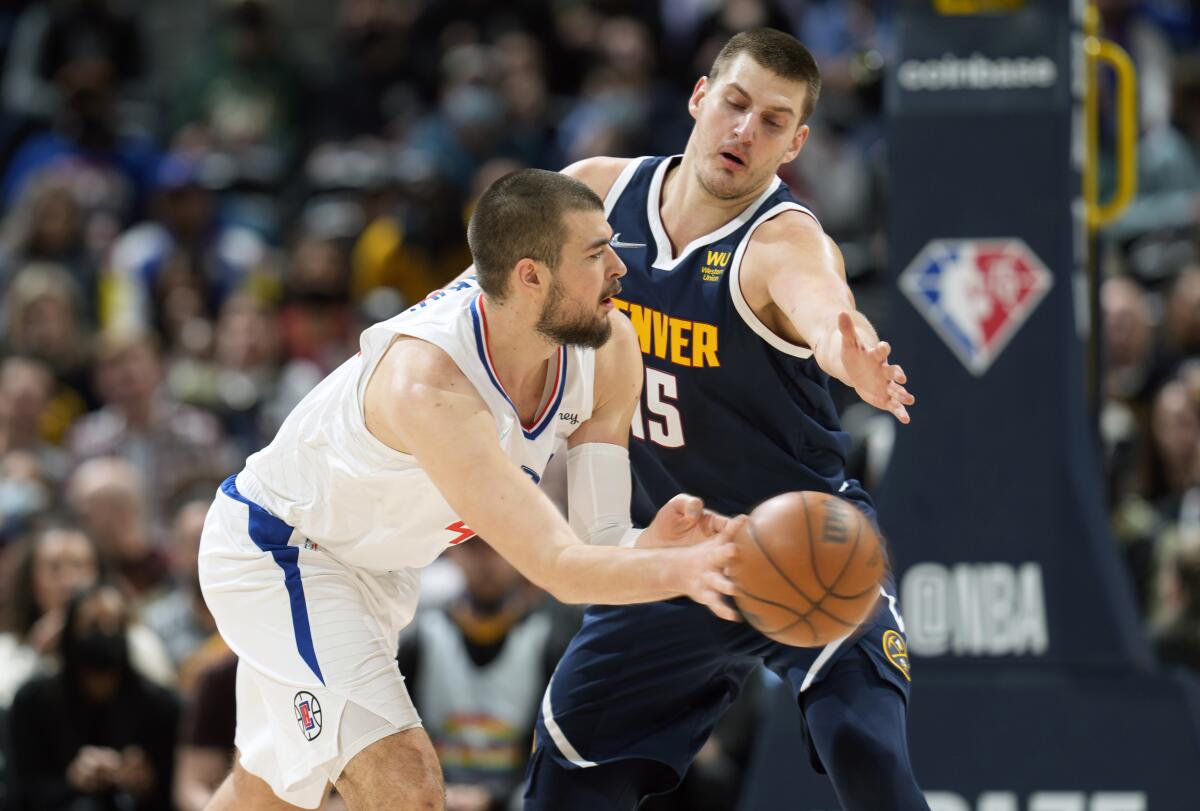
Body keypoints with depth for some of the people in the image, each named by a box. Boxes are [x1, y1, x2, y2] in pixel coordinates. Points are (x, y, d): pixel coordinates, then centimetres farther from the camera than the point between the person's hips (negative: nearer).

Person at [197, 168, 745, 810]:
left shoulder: (609, 354, -18)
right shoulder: (426, 384, -41)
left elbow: (597, 540, -18)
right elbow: (557, 568, -47)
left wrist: (656, 542, -41)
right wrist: (679, 568, -64)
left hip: (380, 563, 9)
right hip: (273, 555, -9)